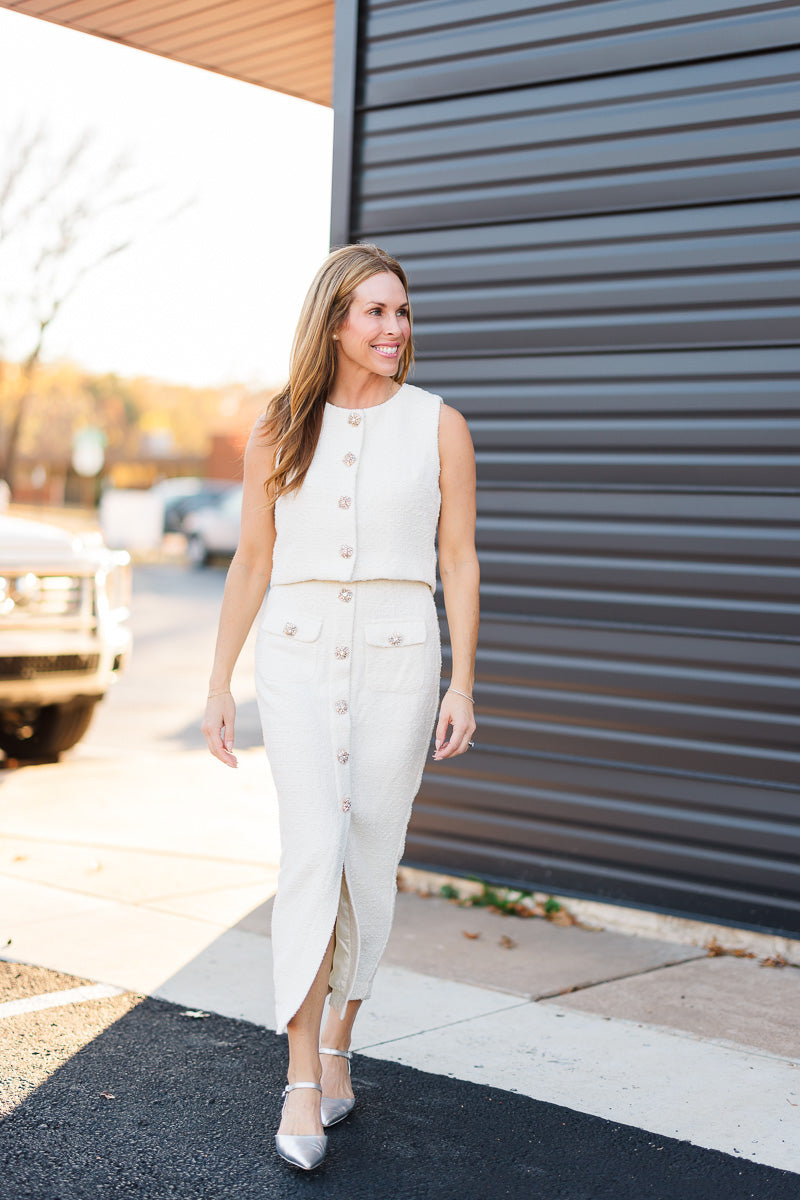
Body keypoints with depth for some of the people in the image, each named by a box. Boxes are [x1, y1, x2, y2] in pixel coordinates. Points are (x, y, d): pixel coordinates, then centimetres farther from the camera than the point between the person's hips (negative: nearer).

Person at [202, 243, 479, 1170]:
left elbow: (458, 560, 1)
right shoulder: (277, 431, 4)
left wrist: (463, 685, -6)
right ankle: (302, 1082, -8)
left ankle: (337, 1047, 26)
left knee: (370, 862, 6)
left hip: (398, 659, 0)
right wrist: (218, 686, 5)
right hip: (298, 656, 0)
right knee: (314, 850, -14)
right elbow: (252, 562, 7)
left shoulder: (438, 426, 1)